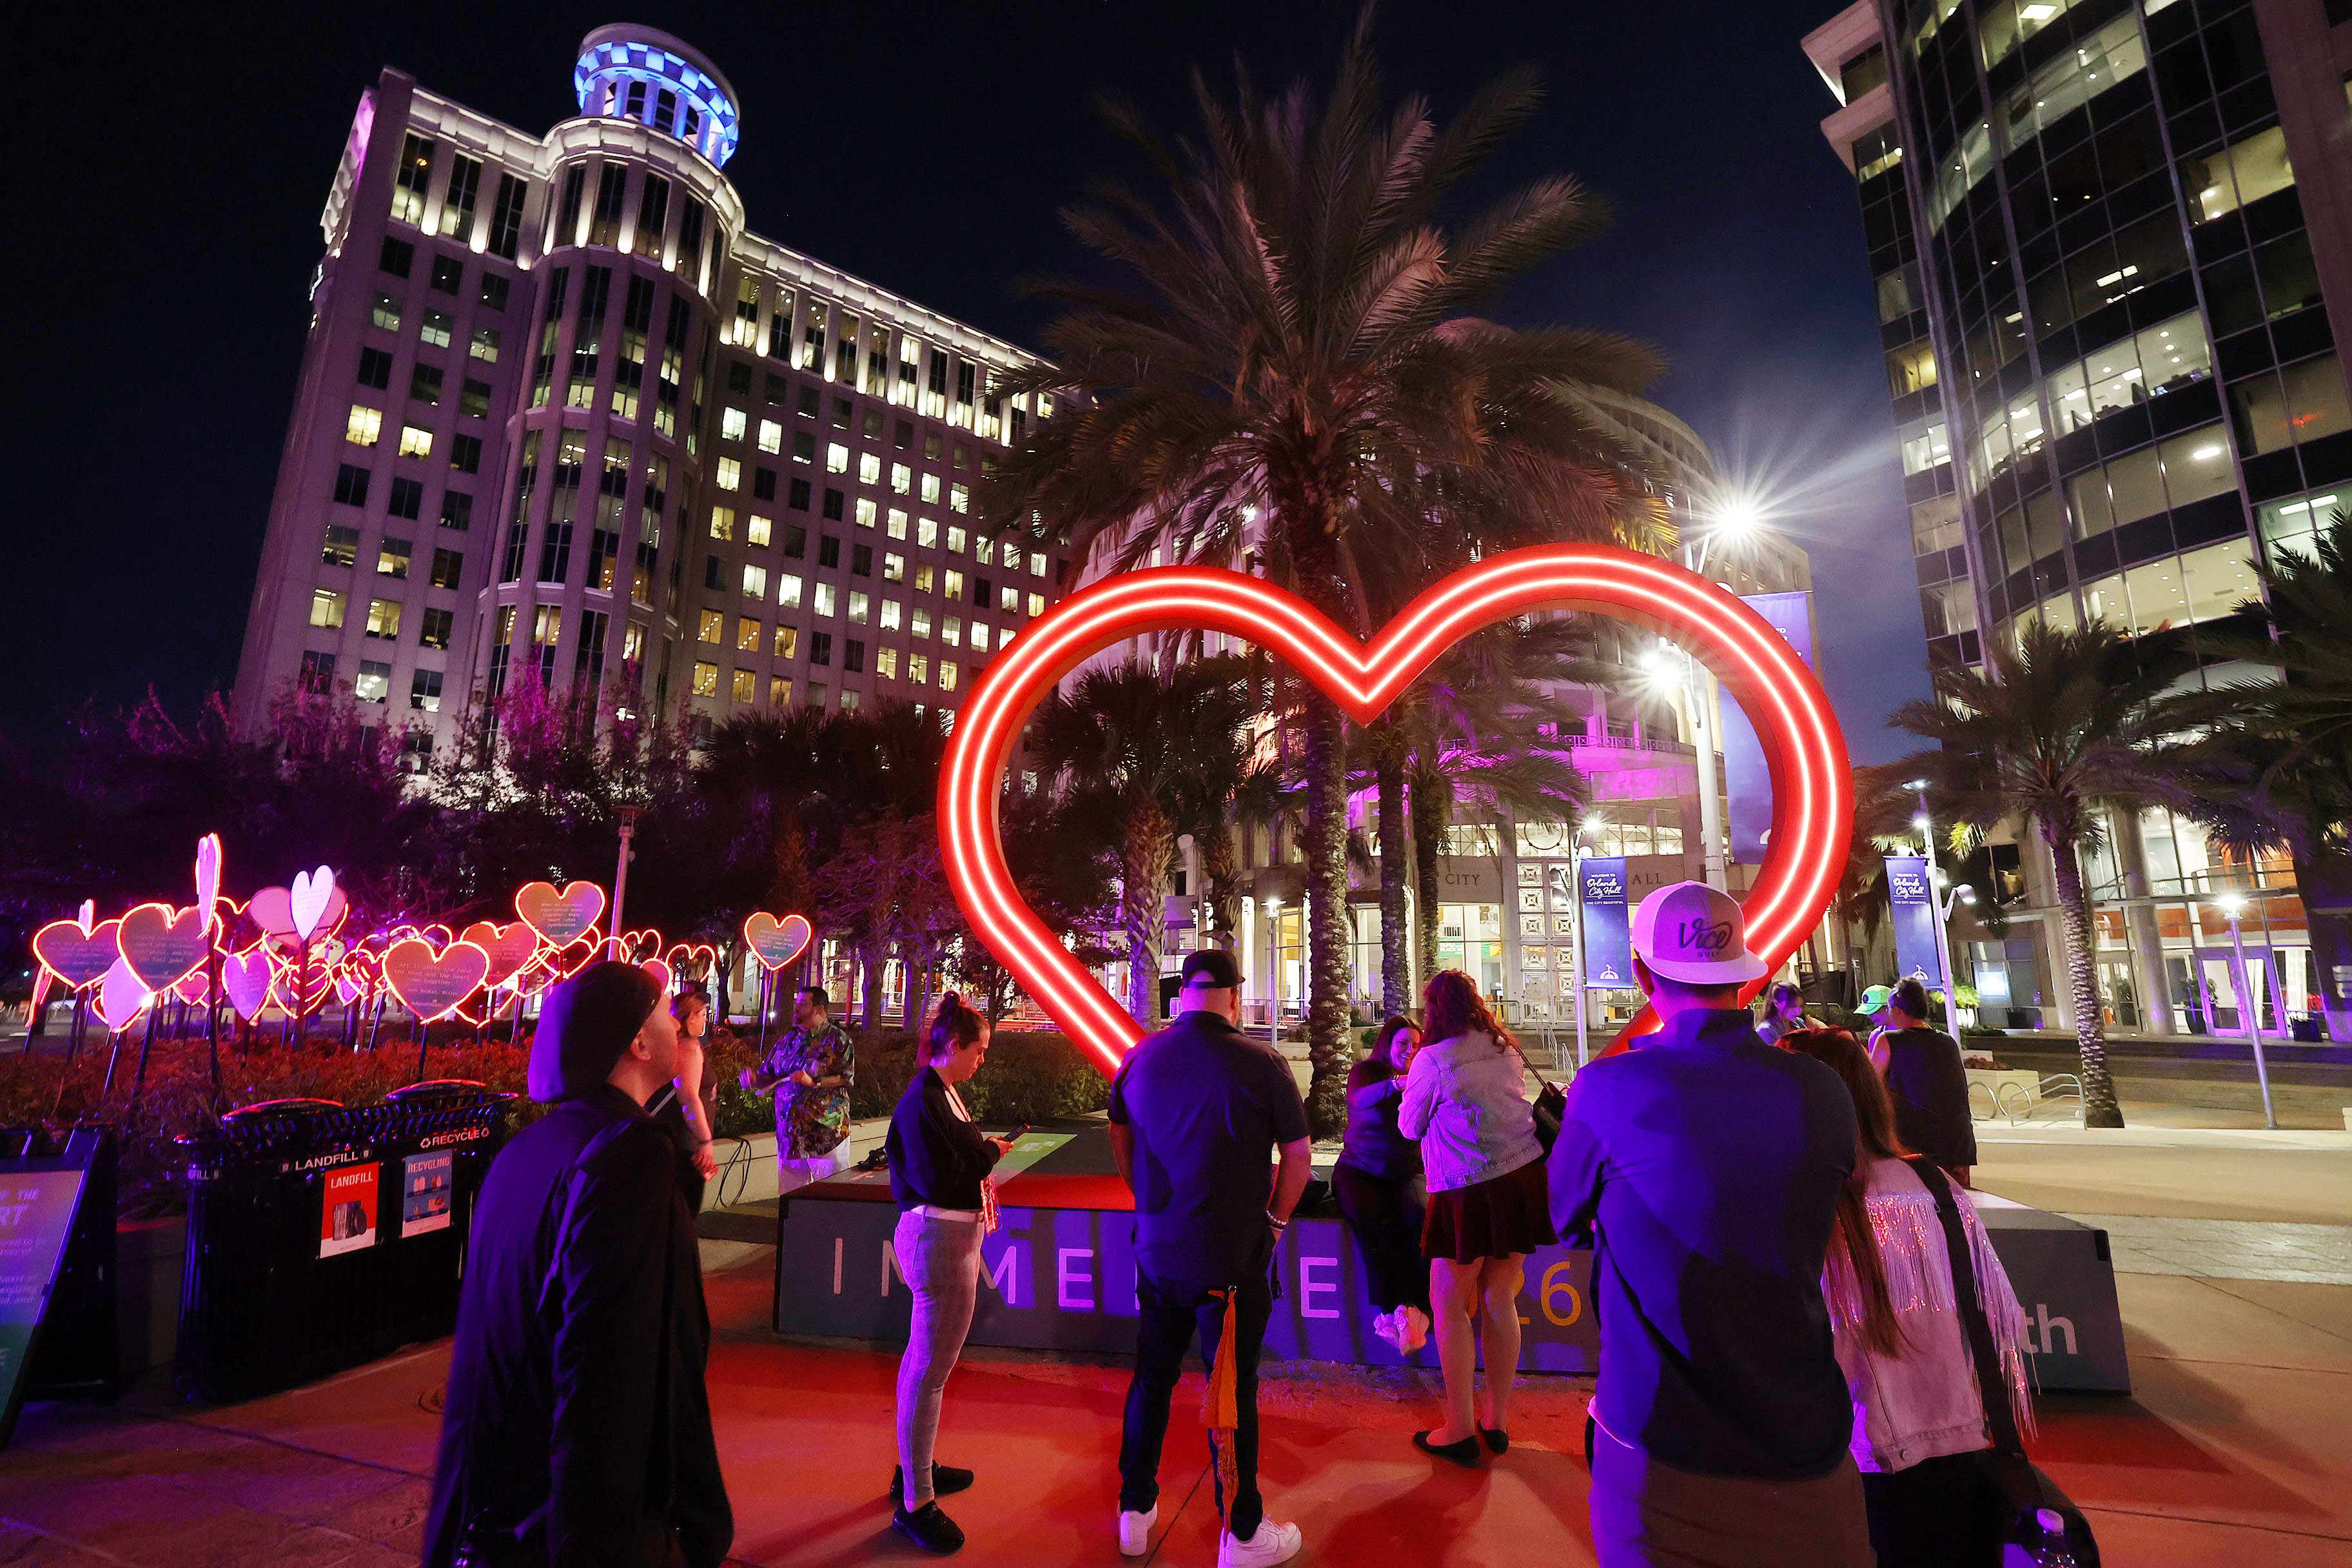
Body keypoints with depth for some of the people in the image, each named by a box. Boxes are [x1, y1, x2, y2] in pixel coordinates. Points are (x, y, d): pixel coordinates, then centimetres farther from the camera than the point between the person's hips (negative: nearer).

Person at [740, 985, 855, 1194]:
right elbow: (769, 1076, 16)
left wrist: (814, 1081, -19)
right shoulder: (787, 1041, 15)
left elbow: (848, 1078, -10)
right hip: (790, 1133, 5)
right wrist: (754, 1080, -5)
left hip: (827, 1133, -5)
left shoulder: (838, 1039, -2)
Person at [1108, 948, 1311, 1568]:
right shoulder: (1260, 1063, -16)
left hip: (1156, 1253, 4)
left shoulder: (1140, 1057, -2)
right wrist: (1275, 1218, 8)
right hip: (1232, 1257, -4)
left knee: (1152, 1378, 20)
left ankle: (1135, 1512, 34)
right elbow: (1297, 1153, -7)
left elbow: (1119, 1138, 13)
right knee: (1232, 1392, 10)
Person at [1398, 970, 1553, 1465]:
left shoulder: (1433, 1060, -11)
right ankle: (1497, 1422, 27)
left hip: (1468, 1194, -6)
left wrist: (1411, 1091, 19)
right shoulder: (1506, 1048, 7)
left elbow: (1410, 1127, 0)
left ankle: (1461, 1430, 15)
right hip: (1524, 1179, 6)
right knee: (1500, 1299, 16)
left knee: (1449, 1307, 9)